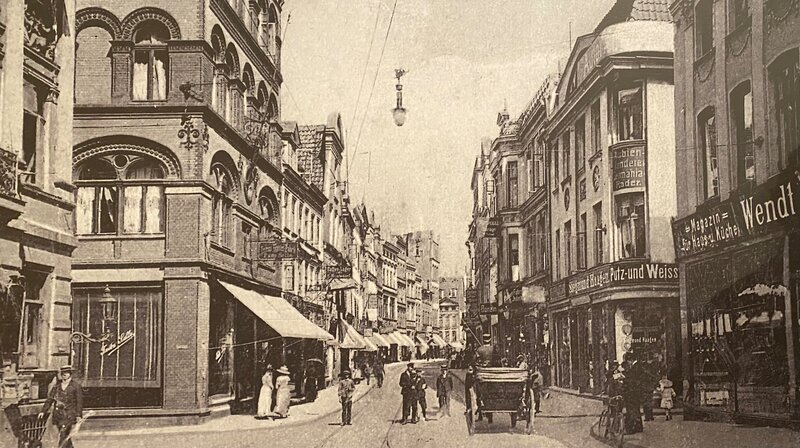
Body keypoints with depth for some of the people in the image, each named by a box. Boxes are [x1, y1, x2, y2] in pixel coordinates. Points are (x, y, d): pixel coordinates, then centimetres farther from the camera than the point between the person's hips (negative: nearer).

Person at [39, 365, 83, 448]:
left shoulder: (76, 386, -2)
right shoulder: (57, 385, 11)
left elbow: (79, 401, -5)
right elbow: (50, 399, 12)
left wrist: (78, 415, -12)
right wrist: (43, 411, 5)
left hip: (69, 415, -5)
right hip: (57, 414, 5)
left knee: (63, 436, -15)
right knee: (64, 436, 12)